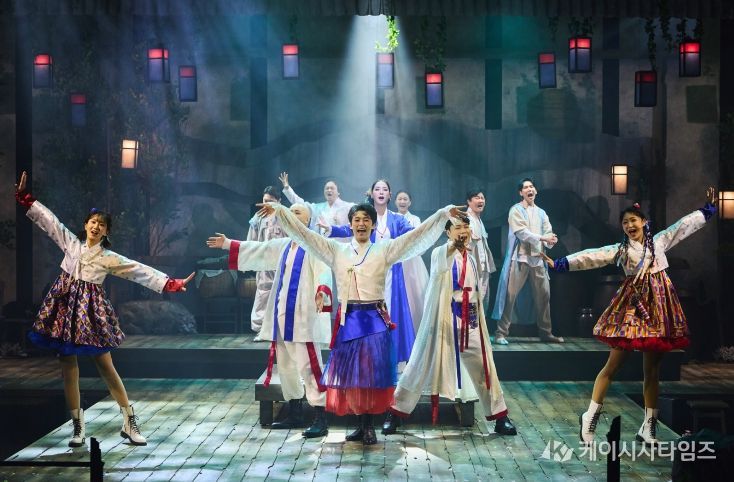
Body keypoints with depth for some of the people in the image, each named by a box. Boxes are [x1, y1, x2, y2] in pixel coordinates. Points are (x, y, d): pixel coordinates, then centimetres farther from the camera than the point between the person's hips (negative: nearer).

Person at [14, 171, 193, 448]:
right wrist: (25, 197, 1)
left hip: (92, 310, -2)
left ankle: (129, 422, 6)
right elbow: (48, 220, 5)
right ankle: (78, 427, 13)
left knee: (106, 366, -1)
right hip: (66, 306, 2)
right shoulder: (71, 242, 4)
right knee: (68, 366, 3)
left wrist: (171, 283, -13)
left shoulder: (110, 258, -2)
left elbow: (142, 272, -6)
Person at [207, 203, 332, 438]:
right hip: (283, 315, 9)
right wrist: (228, 244, 31)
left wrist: (322, 291, -42)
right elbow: (258, 249, 30)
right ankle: (294, 414, 25)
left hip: (304, 316, -9)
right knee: (286, 365, 14)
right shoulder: (283, 245, 19)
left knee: (309, 366, -11)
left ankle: (320, 419, -8)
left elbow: (324, 270, -23)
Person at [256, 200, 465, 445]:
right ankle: (362, 425, 16)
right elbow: (303, 233, 6)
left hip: (375, 319, -1)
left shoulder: (385, 249, 4)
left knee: (372, 371, -2)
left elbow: (419, 235, -2)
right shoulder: (336, 250, 8)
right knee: (350, 372, 4)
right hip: (348, 319, 2)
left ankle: (369, 426, 9)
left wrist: (443, 214, -12)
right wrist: (279, 211, -1)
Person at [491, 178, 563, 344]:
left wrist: (551, 240, -16)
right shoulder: (516, 210, -1)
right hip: (520, 258, -6)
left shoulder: (541, 213, 17)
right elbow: (522, 233, -13)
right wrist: (542, 238, -21)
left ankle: (546, 332, 19)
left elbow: (548, 233, 7)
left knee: (543, 295, 8)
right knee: (510, 295, -8)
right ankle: (501, 333, -5)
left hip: (537, 258, 6)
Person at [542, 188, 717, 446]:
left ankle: (648, 427, 13)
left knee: (652, 369, 7)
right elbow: (592, 257, -10)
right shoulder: (620, 249, 1)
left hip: (658, 308, 3)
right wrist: (559, 263, -22)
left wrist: (709, 208, 24)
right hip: (632, 308, -3)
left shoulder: (659, 241, 11)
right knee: (613, 365, -3)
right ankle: (590, 417, 4)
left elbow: (685, 224, 20)